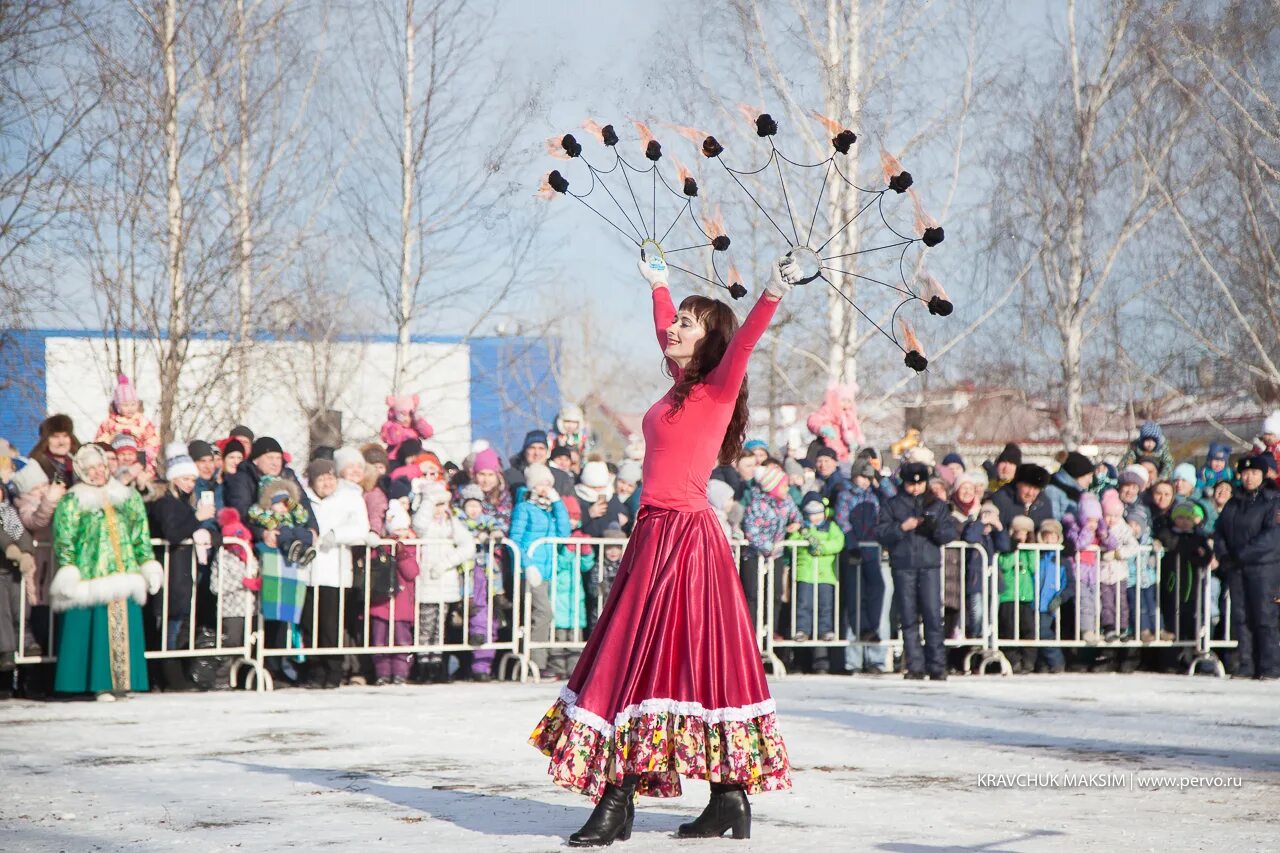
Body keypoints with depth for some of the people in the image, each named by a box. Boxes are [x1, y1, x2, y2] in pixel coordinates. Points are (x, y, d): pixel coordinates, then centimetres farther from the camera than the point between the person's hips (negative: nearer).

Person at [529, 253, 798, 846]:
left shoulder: (718, 388, -6)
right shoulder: (683, 388, 15)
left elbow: (742, 342, -25)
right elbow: (665, 331, 34)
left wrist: (774, 295, -39)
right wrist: (659, 285, 48)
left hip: (684, 536, -9)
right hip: (656, 533, 9)